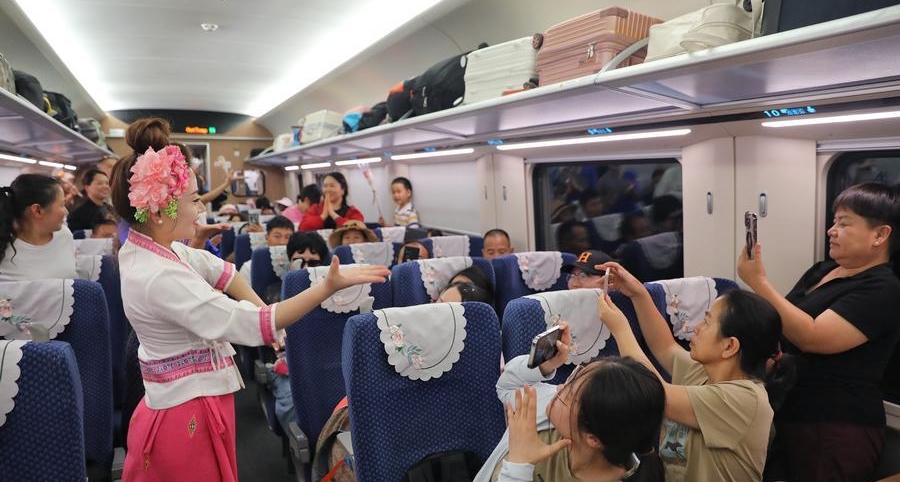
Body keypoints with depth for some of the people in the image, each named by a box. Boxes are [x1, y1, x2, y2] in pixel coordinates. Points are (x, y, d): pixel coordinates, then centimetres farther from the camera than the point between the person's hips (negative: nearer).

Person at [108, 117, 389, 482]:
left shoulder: (144, 246, -1)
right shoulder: (160, 278, -30)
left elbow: (217, 270, 12)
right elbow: (251, 325, -34)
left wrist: (262, 308, 3)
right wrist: (328, 287, -34)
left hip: (181, 399, 9)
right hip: (189, 412, -9)